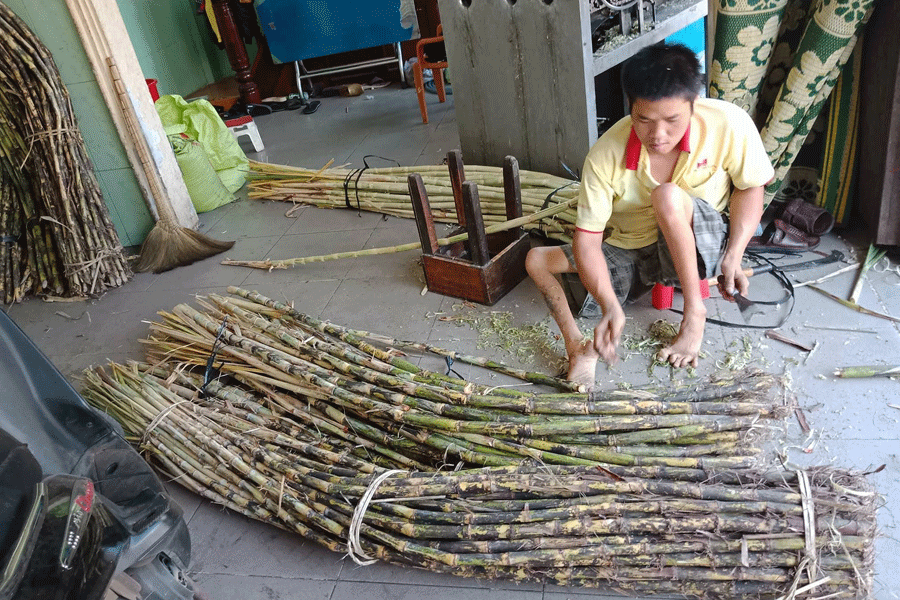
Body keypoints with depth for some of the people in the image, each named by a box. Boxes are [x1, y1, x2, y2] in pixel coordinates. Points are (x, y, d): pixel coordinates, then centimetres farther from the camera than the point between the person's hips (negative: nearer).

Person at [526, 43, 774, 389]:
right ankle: (578, 348, -23)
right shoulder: (605, 157, -23)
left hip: (700, 245, -2)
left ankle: (695, 312, -19)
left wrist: (734, 255, -18)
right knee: (537, 260, -12)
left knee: (667, 196, -35)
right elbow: (586, 239, -25)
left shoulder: (729, 124, -22)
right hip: (628, 253, 2)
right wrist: (610, 305, -38)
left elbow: (749, 187, -5)